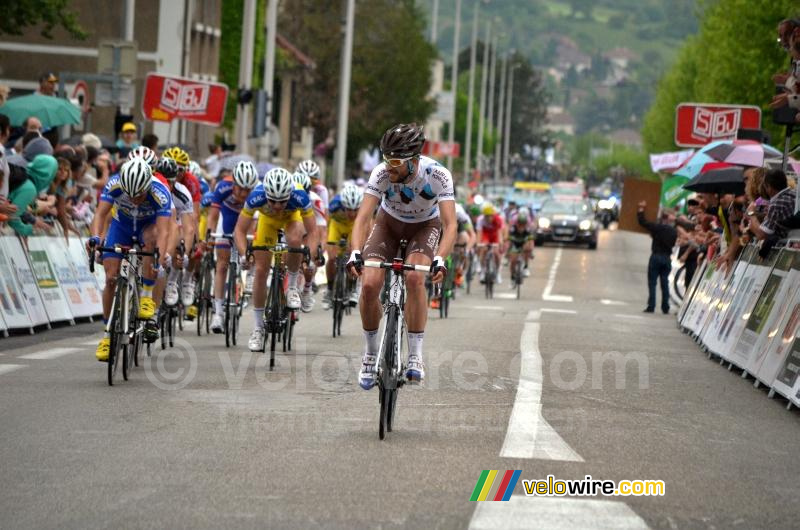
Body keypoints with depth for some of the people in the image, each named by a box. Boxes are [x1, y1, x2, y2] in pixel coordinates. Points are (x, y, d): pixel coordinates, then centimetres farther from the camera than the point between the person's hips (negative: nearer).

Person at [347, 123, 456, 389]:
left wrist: (440, 259, -53)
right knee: (370, 284, -18)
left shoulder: (438, 175, -33)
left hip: (425, 225, -1)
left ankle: (415, 357, -20)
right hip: (390, 222, 1)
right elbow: (363, 217, -35)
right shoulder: (381, 174, -31)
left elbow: (450, 224, -37)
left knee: (414, 278, -30)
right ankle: (370, 354, 4)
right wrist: (355, 253, -52)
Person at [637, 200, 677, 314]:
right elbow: (673, 243, 8)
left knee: (652, 282, 0)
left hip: (656, 256, -4)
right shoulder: (674, 231, 1)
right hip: (667, 258, 4)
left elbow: (642, 222, -5)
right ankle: (665, 308, 8)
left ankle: (651, 306, -7)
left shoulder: (658, 228, -10)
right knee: (665, 283, 8)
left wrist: (641, 209, 7)